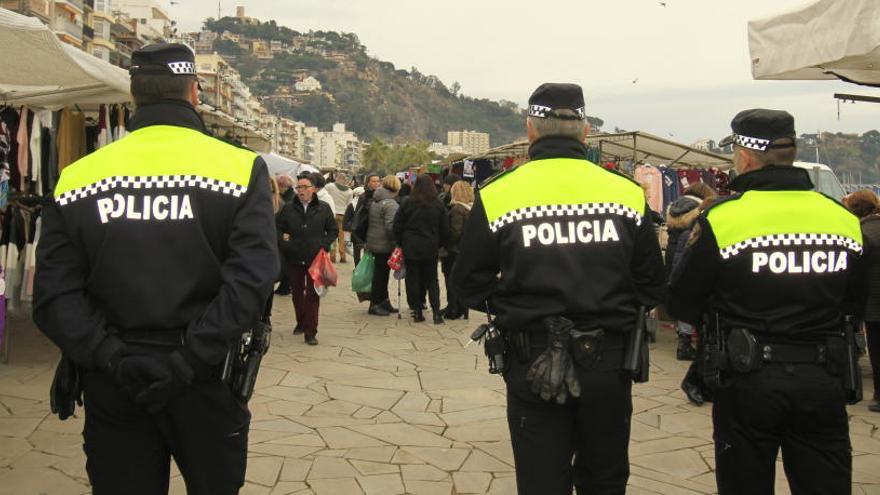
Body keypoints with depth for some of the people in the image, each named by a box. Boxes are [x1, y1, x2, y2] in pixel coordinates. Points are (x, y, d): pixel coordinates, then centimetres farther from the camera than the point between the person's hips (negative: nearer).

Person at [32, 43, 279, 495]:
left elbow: (53, 296, -8)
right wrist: (188, 360, -20)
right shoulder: (241, 168, -7)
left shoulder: (76, 178, 0)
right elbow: (251, 281, -20)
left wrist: (113, 356, -13)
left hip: (113, 388, 2)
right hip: (207, 384, -1)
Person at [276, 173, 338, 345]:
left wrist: (324, 245, -5)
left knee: (313, 295, -3)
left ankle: (310, 331, 0)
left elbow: (333, 230, 7)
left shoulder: (324, 208, 1)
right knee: (297, 292, 14)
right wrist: (283, 242, -7)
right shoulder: (288, 208, 2)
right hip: (293, 258, 2)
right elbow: (277, 228, 8)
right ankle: (301, 322, 34)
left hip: (316, 259, -2)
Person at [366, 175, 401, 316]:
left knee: (381, 273, 15)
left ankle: (384, 302, 23)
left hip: (374, 242, 9)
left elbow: (369, 222, 15)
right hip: (385, 244, -9)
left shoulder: (374, 202, 10)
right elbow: (390, 226, -25)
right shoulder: (390, 203, -17)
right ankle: (374, 305, 4)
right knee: (381, 274, -1)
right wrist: (396, 241, -14)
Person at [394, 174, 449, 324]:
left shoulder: (408, 203, -5)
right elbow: (445, 229, 2)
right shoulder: (438, 205, -2)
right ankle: (436, 312, 0)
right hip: (431, 249, 1)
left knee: (413, 279, 7)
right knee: (432, 280, 9)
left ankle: (417, 312, 8)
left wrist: (401, 243, 10)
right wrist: (439, 244, 15)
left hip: (411, 248, -1)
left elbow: (397, 225, -1)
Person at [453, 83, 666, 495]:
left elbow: (470, 284, -1)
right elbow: (653, 286, 4)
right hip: (609, 365, 2)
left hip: (533, 368, -2)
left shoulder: (496, 196, -8)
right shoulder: (627, 193, -3)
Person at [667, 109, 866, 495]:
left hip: (748, 380, -3)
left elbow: (680, 306, -6)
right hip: (824, 382, 3)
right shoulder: (844, 218, 0)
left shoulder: (722, 219, -13)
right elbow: (856, 304, 12)